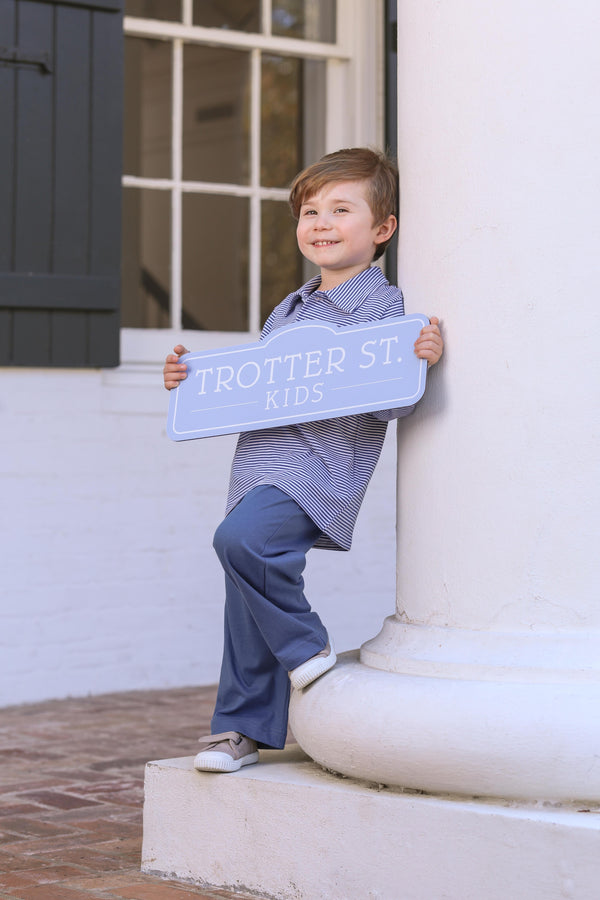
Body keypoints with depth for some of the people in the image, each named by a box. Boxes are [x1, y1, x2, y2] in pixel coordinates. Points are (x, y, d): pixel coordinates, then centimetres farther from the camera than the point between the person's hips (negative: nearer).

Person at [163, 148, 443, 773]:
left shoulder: (385, 307, -1)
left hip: (320, 469, -8)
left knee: (241, 539, -31)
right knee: (250, 602, 7)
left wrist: (418, 364, -26)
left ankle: (305, 647, -10)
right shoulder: (287, 311, 23)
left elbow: (383, 409, -9)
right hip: (261, 468, 8)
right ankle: (246, 729, 17)